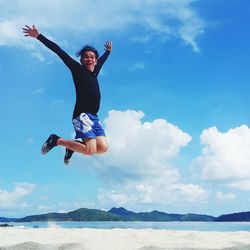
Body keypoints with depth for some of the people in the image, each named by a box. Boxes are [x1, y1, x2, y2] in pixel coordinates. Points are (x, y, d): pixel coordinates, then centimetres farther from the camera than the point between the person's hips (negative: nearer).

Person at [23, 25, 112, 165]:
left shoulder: (94, 72, 19)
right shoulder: (78, 69, 2)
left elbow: (102, 60, 41)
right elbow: (60, 52, -2)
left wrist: (108, 51, 58)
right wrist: (39, 36, -2)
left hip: (94, 117, 7)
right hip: (82, 115, -7)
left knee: (103, 148, -8)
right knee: (90, 150, -19)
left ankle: (73, 146, 14)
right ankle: (57, 140, -1)